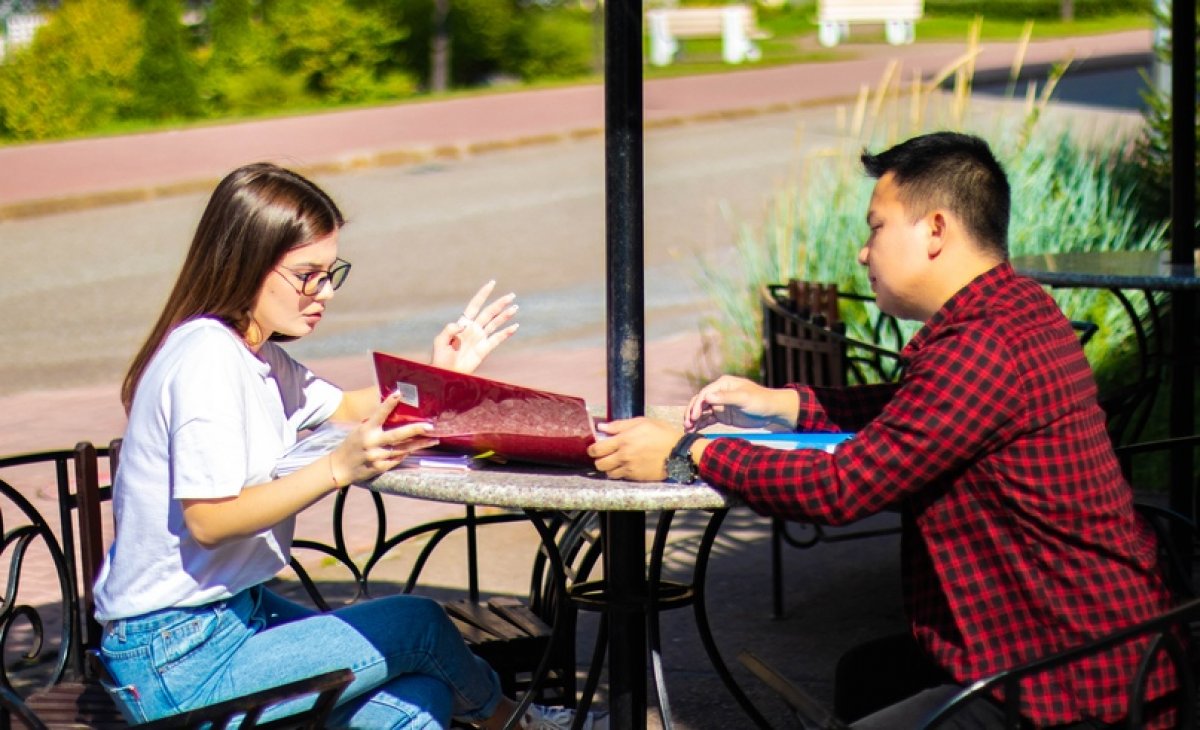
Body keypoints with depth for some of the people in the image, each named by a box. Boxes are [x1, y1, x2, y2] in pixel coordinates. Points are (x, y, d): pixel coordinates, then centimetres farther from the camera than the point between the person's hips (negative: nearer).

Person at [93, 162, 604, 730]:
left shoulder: (255, 356, 11)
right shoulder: (206, 358, -20)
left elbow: (346, 407, 25)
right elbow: (207, 520, -25)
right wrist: (340, 468, -33)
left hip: (233, 613, 9)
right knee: (417, 624, 1)